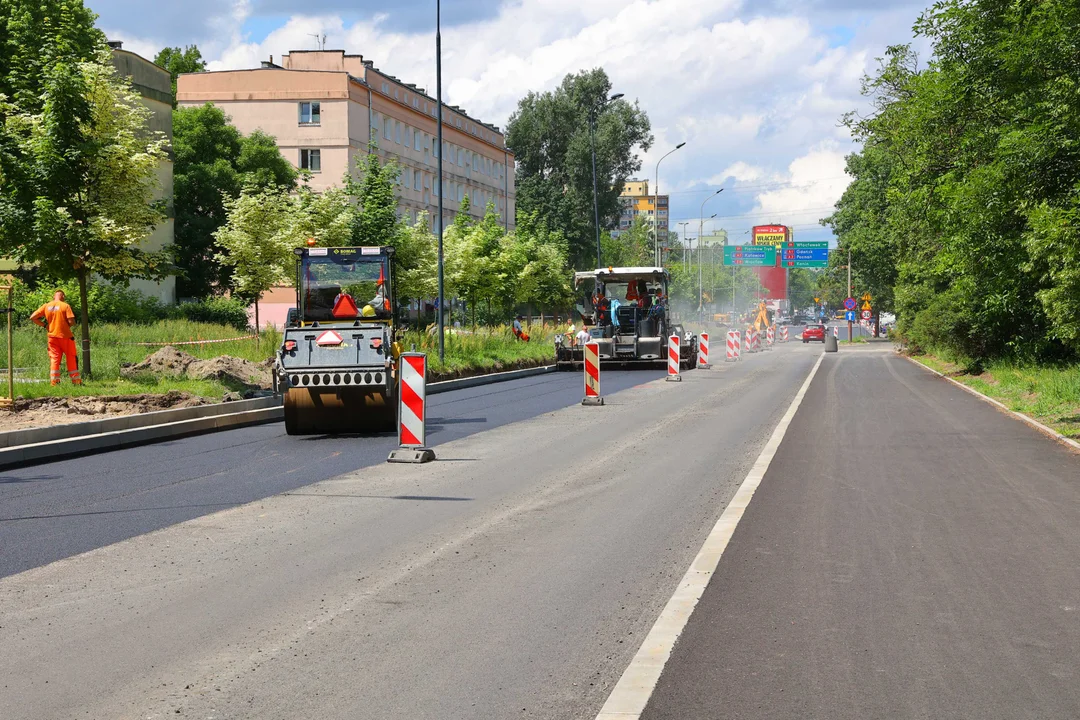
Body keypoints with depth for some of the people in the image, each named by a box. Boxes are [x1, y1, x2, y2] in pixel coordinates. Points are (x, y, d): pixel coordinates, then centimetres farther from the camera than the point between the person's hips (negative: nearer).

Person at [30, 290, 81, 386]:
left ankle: (54, 382, -1)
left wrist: (44, 325, 7)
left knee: (54, 359, 6)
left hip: (52, 336, 3)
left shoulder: (46, 306, 4)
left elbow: (32, 318, 1)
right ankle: (76, 381, 11)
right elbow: (71, 321, -16)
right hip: (65, 336, -3)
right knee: (72, 359, 8)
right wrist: (68, 325, 6)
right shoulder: (65, 306, -7)